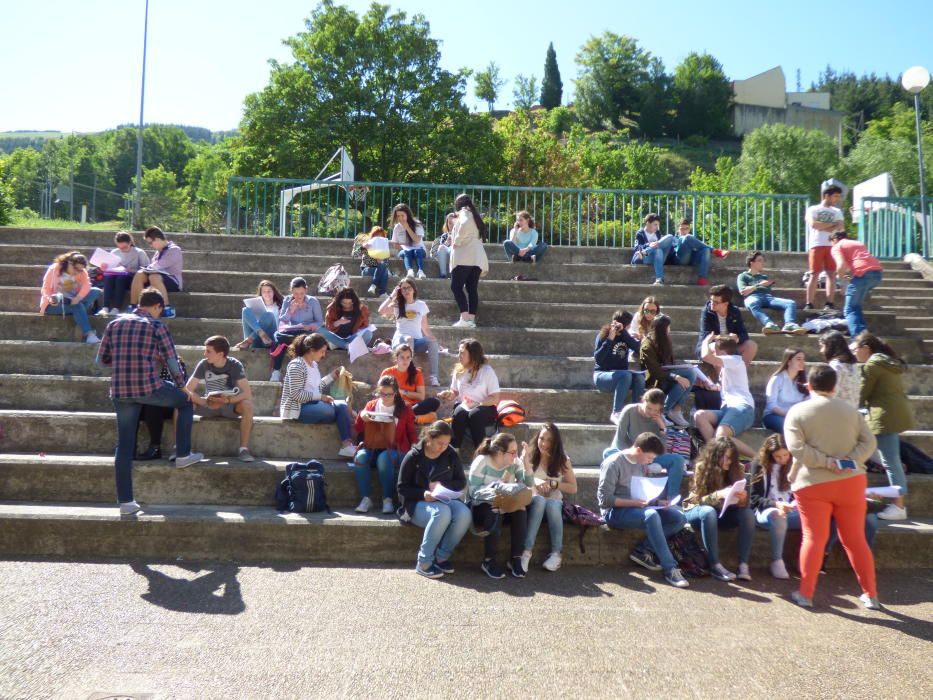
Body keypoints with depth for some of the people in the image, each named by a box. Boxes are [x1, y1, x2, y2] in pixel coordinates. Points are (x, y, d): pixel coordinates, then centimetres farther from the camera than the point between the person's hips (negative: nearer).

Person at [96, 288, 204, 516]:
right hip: (149, 387, -4)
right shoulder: (156, 326, -1)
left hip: (120, 391, 4)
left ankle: (125, 501, 9)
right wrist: (182, 385, 14)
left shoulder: (115, 323, 12)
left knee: (124, 445, 9)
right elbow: (172, 361, 0)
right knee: (186, 402, 22)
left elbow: (102, 358, 15)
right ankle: (183, 455, 24)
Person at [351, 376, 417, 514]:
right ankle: (365, 498, -24)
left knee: (384, 459, -37)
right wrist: (361, 417, -9)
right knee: (360, 457, -32)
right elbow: (359, 431, 11)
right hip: (372, 447, 2)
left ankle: (387, 499, -26)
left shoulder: (404, 409, 9)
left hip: (395, 449, -2)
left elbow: (411, 432, 13)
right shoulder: (371, 405, 12)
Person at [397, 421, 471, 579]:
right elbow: (402, 488, -5)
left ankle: (441, 557, -12)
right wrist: (423, 494, -24)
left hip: (444, 500, 4)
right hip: (417, 503, -4)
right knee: (442, 513, -37)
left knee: (464, 513, -29)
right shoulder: (413, 457, -8)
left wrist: (442, 485, -13)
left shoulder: (451, 455, 2)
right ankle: (424, 563, -25)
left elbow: (461, 482, 7)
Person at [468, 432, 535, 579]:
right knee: (494, 513, -36)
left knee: (520, 510, -26)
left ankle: (515, 558, -15)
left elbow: (529, 484, -9)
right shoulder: (482, 462, -16)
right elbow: (473, 491, -23)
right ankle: (488, 561, -20)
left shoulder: (514, 462, -1)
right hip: (481, 507, -4)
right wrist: (499, 484, -26)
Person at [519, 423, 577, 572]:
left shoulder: (562, 460, 1)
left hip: (554, 501, 1)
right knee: (540, 500, -36)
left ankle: (556, 553, -30)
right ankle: (527, 551, -38)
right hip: (532, 500, -1)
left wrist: (552, 483, -13)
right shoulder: (529, 455, -2)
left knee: (552, 504, -35)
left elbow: (573, 489, -1)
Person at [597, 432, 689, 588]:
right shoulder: (613, 463, -14)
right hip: (615, 511, -8)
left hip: (638, 507, 8)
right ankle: (670, 569, -31)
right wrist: (633, 503, -21)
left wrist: (656, 501, 1)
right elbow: (604, 499, -17)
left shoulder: (641, 464, 10)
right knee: (651, 515, -35)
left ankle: (644, 552, -14)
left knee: (679, 518, -8)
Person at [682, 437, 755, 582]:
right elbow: (699, 499, -21)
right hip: (696, 511, -4)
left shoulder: (737, 469, -9)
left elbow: (741, 503, -8)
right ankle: (715, 564, -33)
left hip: (722, 513, 4)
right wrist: (719, 494, -39)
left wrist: (743, 498, -33)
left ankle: (743, 564, -25)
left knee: (748, 514, -24)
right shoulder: (702, 467, -18)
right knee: (709, 511, -37)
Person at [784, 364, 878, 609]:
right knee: (855, 539, 11)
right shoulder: (849, 410, 9)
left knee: (814, 538, 1)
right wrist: (851, 461, -10)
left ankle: (805, 593, 4)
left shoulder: (797, 411, -4)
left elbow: (797, 447, -15)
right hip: (851, 481, 3)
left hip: (812, 484, -3)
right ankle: (870, 595, 17)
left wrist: (826, 462, -13)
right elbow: (868, 441, 1)